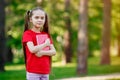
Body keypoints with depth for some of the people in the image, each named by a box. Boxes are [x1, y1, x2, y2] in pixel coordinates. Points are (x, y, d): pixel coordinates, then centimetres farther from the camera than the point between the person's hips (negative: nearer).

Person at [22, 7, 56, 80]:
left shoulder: (46, 35, 13)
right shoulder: (27, 34, -5)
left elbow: (53, 51, 5)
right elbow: (32, 49, -20)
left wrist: (42, 52, -13)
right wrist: (46, 44, -8)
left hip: (45, 71, 6)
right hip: (33, 71, -6)